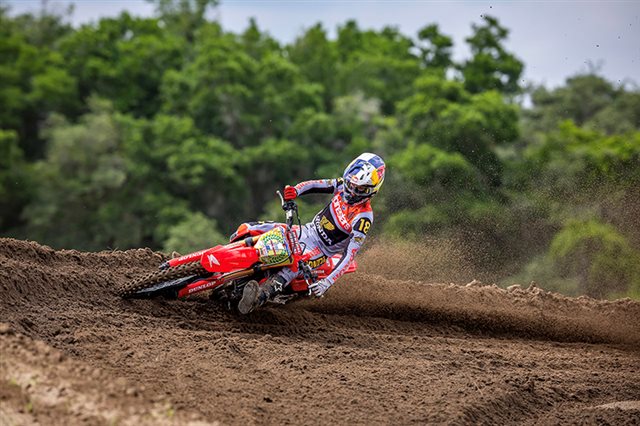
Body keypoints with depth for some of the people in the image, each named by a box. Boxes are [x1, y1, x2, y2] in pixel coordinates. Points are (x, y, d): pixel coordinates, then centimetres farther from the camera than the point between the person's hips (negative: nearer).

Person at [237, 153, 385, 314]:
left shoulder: (364, 218, -25)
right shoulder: (343, 185, -6)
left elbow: (349, 255, -29)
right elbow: (313, 185, 1)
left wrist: (328, 282, -38)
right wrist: (295, 191, -23)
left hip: (321, 249, -7)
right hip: (308, 231, 7)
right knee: (249, 230, -10)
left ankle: (259, 298, -58)